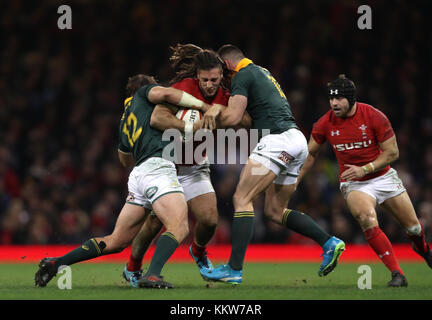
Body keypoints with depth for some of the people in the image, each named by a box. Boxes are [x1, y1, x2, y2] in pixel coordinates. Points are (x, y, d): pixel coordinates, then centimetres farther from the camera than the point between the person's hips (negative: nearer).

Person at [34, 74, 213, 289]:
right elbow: (164, 93, -9)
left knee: (115, 241, 13)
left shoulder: (125, 122, 31)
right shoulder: (144, 92, 14)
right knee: (179, 227, -23)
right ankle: (152, 275, -41)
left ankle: (55, 263, 13)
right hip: (157, 167, -8)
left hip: (138, 174, 8)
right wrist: (204, 106, -5)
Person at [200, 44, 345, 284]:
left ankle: (234, 269, -17)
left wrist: (215, 112, 8)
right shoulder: (262, 72, 28)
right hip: (296, 141, 9)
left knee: (242, 199, -10)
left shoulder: (242, 76, -2)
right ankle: (328, 243, 6)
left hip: (278, 139, -9)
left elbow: (233, 118, -10)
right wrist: (218, 108, 16)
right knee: (274, 211, 15)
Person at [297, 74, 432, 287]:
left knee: (413, 227, 9)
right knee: (367, 220, -31)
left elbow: (392, 152, -12)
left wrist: (364, 169, -22)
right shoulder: (325, 124, -10)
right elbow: (310, 154, 6)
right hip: (353, 184, 0)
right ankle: (397, 274, -28)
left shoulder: (374, 117, -17)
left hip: (384, 177, 0)